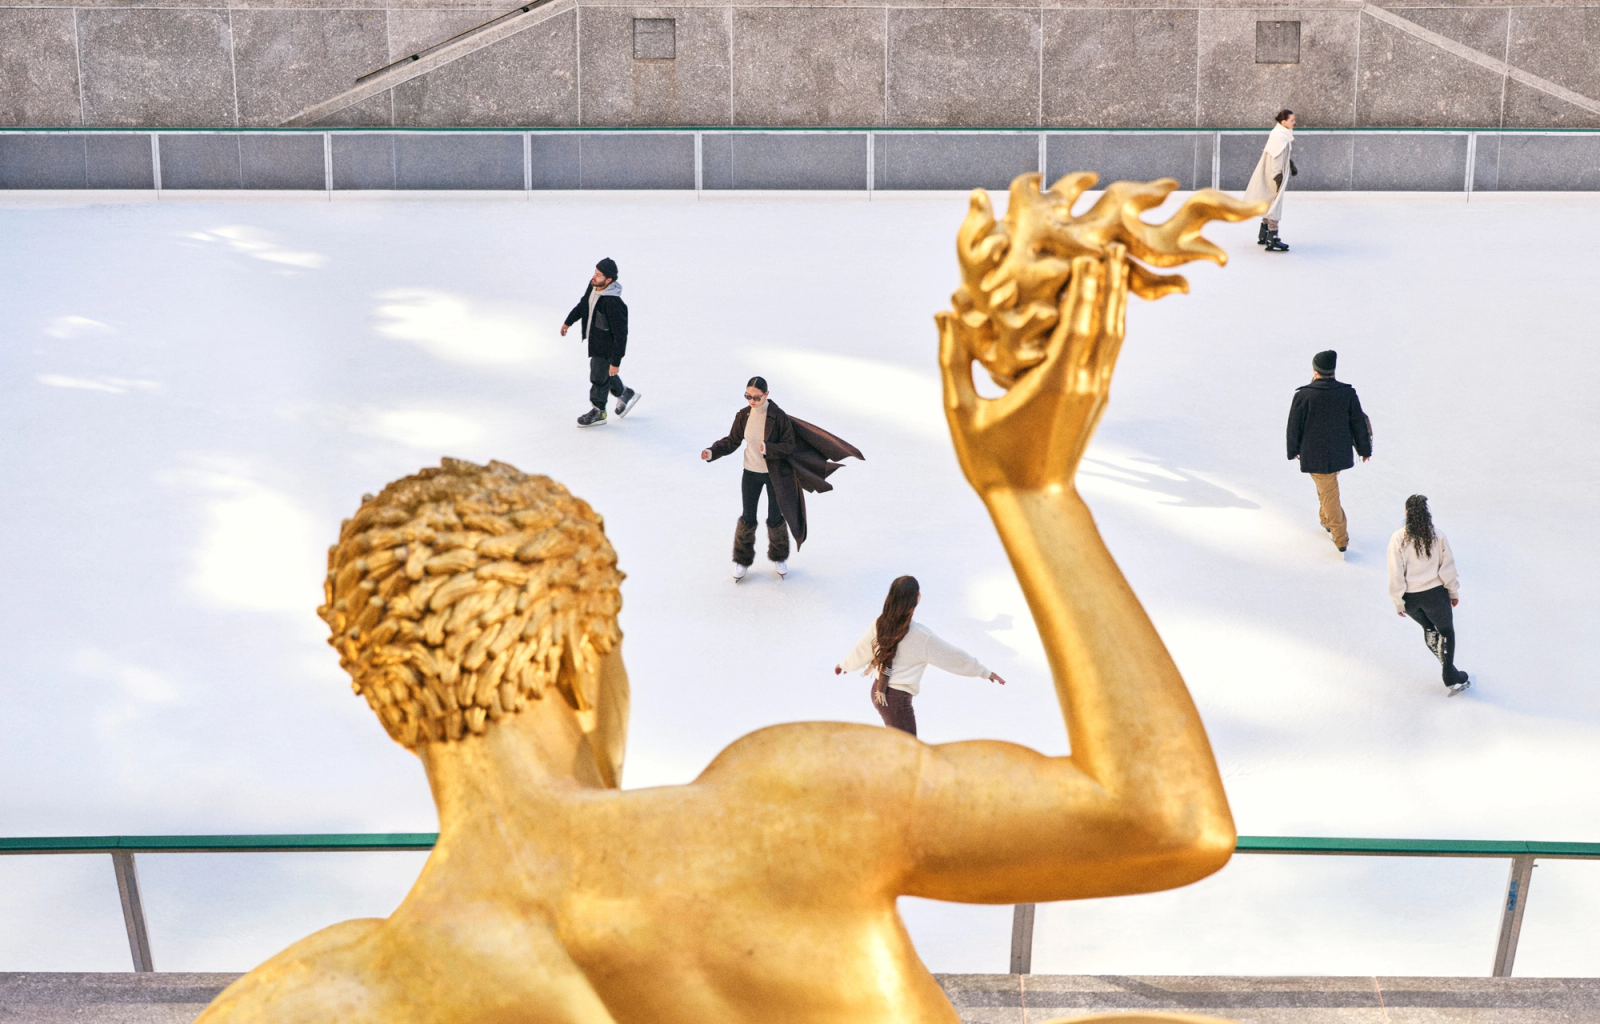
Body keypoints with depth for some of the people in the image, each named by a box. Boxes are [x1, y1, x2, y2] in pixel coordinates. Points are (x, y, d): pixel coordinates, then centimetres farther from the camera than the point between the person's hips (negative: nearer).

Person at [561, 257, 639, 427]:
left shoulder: (613, 304, -37)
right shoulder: (593, 287, -11)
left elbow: (621, 335, -30)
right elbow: (583, 303, 12)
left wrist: (616, 362, -26)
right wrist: (569, 321, 24)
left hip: (605, 348, -8)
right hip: (594, 341, 8)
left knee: (599, 378, 11)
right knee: (604, 373, 27)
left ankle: (598, 411, 34)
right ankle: (624, 394, 50)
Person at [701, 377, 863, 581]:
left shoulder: (778, 417, -19)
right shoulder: (743, 416, -9)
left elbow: (789, 446, -16)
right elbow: (732, 441, 1)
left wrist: (768, 449, -33)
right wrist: (712, 452, -14)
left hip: (775, 474, -2)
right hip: (751, 473, 2)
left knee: (775, 518, 11)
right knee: (748, 518, 9)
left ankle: (778, 557, 36)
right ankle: (742, 560, 27)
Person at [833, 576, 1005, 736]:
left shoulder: (881, 623, -3)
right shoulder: (921, 636, -21)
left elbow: (862, 648, 12)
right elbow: (952, 656, -12)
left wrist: (845, 664, 33)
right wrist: (985, 672, 0)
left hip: (878, 691, 8)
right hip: (897, 700, -8)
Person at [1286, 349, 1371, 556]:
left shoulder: (1303, 395, -17)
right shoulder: (1348, 393, -8)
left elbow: (1294, 427, -7)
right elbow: (1359, 424, 2)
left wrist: (1293, 450, 9)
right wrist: (1364, 449, 15)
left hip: (1314, 456, -4)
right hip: (1340, 453, 4)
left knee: (1329, 493, 7)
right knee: (1327, 486, 30)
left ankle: (1341, 539, 9)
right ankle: (1326, 520, 46)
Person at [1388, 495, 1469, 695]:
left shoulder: (1398, 539, -13)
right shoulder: (1437, 537, -11)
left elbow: (1396, 573, -11)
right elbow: (1447, 568, -5)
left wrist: (1398, 602, -2)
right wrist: (1454, 592, 10)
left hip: (1410, 598, 1)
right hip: (1435, 594, -1)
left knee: (1428, 628, 25)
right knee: (1446, 631, 17)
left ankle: (1448, 668, 30)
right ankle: (1451, 679, 14)